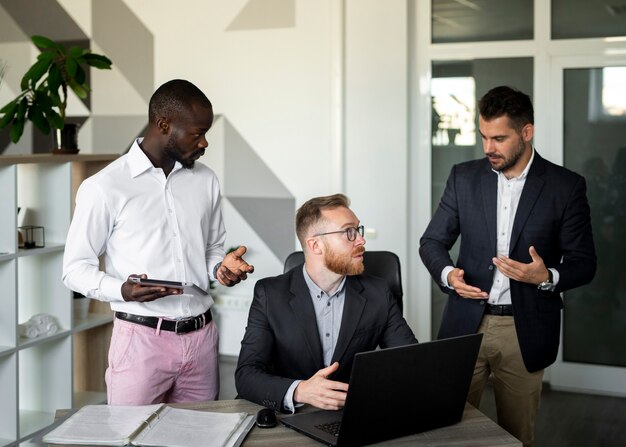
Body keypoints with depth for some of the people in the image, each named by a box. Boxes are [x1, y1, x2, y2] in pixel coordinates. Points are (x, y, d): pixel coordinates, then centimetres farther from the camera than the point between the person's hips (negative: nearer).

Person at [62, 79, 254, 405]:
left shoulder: (205, 180, 8)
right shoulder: (104, 188, -7)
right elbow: (75, 268, -3)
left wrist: (222, 268, -3)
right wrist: (122, 290, -21)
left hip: (201, 336, 5)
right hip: (141, 338, -4)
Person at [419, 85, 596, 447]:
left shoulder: (566, 186, -3)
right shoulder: (464, 177, 3)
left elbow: (584, 263, 0)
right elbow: (432, 241, 8)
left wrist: (547, 277, -20)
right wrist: (447, 273, -13)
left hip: (525, 332, -1)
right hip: (466, 325, 2)